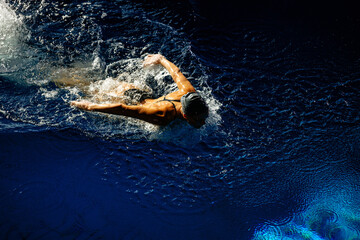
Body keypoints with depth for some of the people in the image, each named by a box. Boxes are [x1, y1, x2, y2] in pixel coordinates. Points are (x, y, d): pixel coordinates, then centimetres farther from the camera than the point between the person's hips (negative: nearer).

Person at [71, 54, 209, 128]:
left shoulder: (189, 93, -29)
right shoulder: (163, 116, -46)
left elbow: (176, 72, -10)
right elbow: (121, 108, -42)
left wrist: (161, 59, 10)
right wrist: (91, 107, -33)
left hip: (145, 97, 6)